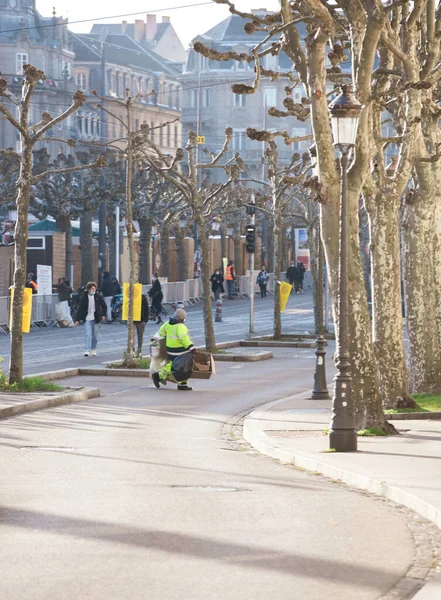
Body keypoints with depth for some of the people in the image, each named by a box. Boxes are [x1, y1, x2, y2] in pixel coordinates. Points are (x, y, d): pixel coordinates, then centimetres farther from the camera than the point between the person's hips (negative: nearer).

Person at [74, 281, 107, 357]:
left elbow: (104, 306, 11)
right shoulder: (84, 298, -6)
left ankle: (94, 349, 27)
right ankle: (87, 350, -15)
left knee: (95, 335, 10)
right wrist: (77, 320, -3)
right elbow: (80, 309, -2)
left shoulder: (98, 297, -1)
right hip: (87, 319, -2)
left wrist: (103, 315, 3)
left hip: (96, 319, 2)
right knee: (88, 335, -12)